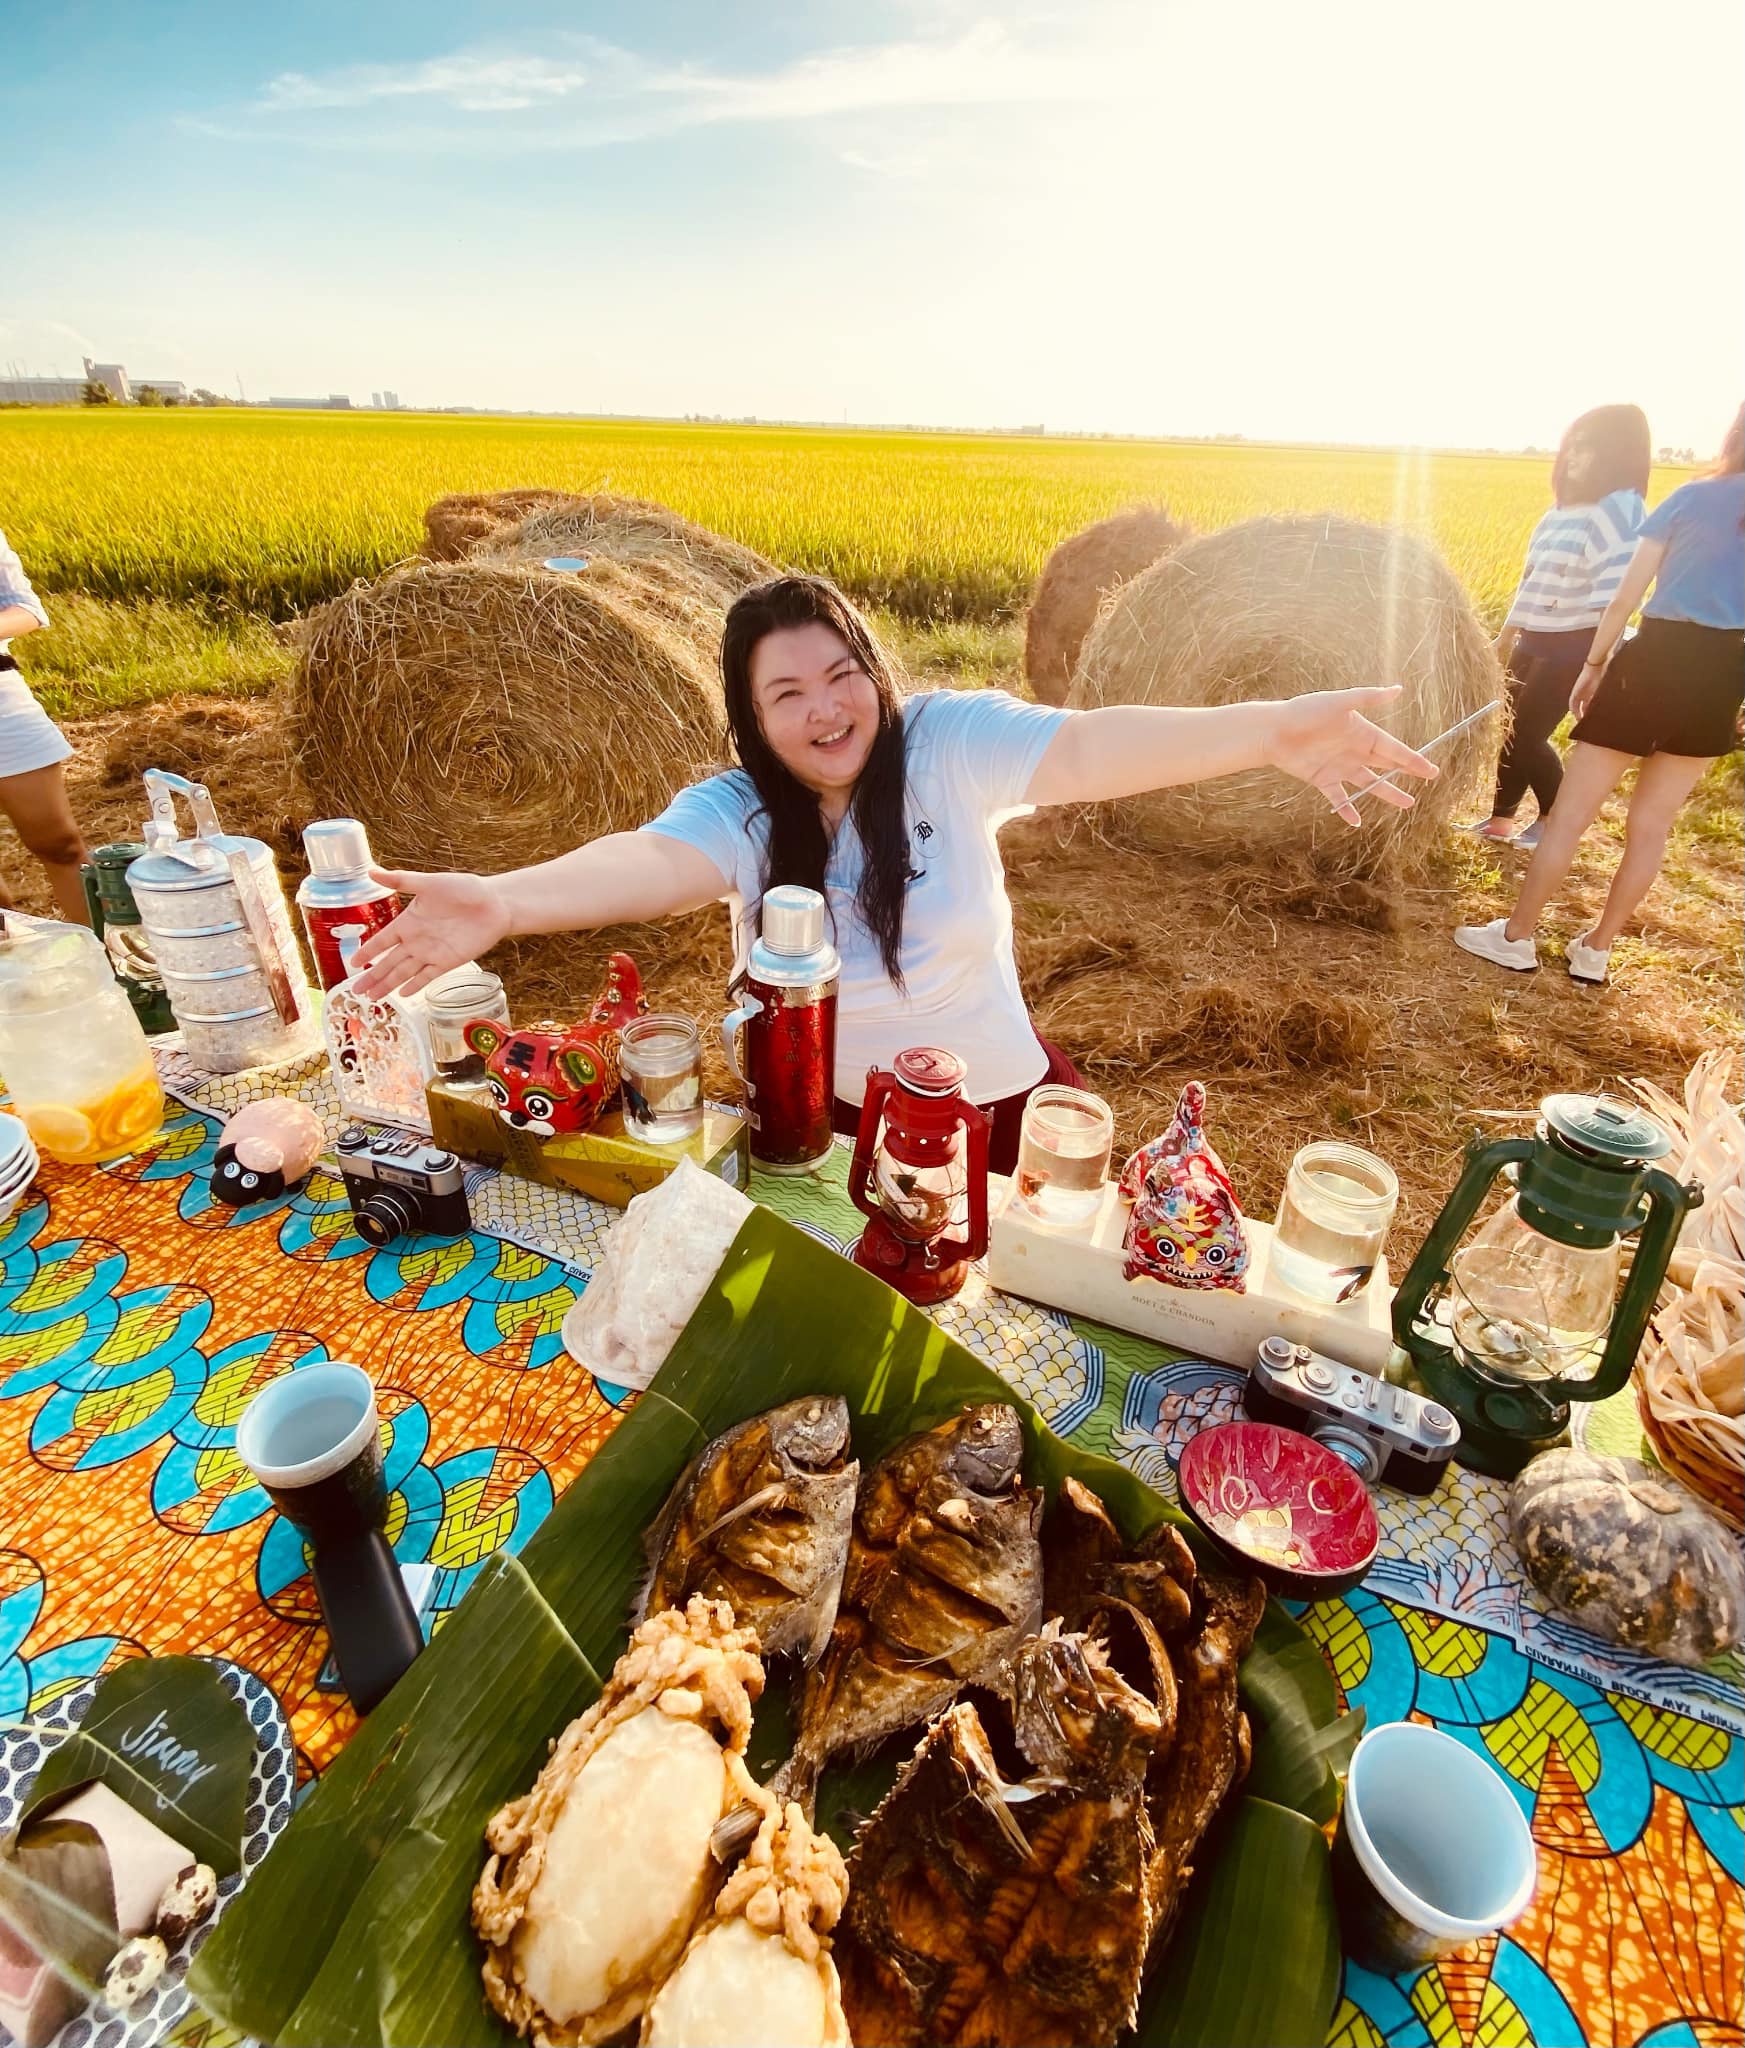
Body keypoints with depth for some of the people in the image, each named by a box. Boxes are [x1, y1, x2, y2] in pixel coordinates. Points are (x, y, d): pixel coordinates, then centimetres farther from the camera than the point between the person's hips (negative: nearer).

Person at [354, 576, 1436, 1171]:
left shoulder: (949, 745, -12)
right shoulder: (735, 812, -12)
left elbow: (1086, 747, -26)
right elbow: (647, 862, -31)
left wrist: (1271, 728, -41)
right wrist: (500, 901, -52)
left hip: (993, 1098, 0)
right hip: (819, 1115, 1)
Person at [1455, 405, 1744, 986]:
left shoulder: (1691, 497, 0)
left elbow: (1626, 598, -5)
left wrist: (1593, 666, 4)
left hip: (1654, 660, -3)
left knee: (1570, 813, 4)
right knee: (1652, 824, 13)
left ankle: (1517, 936, 10)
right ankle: (1597, 948, 19)